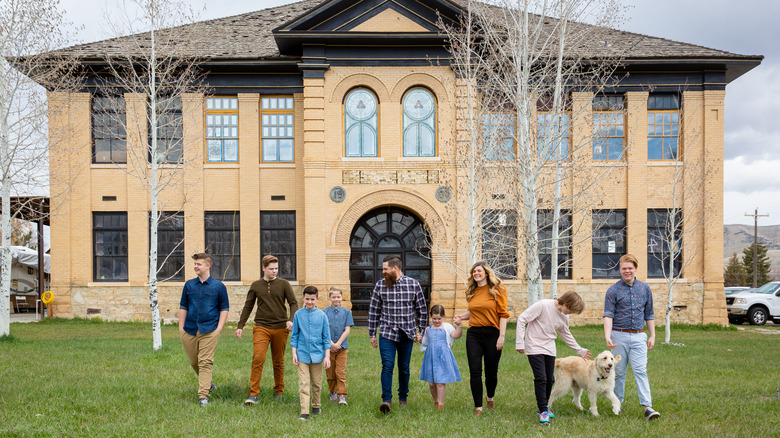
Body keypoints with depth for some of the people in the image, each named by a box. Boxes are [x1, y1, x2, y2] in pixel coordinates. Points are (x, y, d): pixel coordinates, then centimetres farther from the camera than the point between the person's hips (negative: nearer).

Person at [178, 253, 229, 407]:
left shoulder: (219, 286, 1)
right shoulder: (189, 285, 9)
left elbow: (224, 308, 5)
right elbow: (183, 307, 14)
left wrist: (219, 328, -5)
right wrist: (181, 327, 7)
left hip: (209, 330, -4)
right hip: (189, 330, 4)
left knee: (205, 362, -8)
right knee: (194, 362, 11)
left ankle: (203, 395, -7)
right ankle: (208, 384, 34)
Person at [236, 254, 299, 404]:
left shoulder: (283, 284, 4)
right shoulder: (256, 286, 8)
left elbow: (293, 303, 3)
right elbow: (248, 307, 14)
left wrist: (291, 319, -14)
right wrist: (240, 326, 9)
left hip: (280, 328, 0)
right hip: (261, 327, 0)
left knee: (278, 362, 8)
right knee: (258, 358, -14)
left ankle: (279, 391, 23)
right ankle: (253, 394, -11)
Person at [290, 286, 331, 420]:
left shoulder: (322, 315, 0)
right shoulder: (298, 314, 1)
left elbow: (326, 337, 4)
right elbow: (294, 335, 8)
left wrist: (327, 356, 0)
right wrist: (294, 353, 1)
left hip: (317, 354, 1)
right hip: (302, 354, 0)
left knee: (316, 383, 11)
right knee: (303, 383, -6)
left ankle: (316, 406, 30)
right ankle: (304, 412, -6)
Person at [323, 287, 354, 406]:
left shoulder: (346, 312, 2)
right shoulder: (325, 312, 0)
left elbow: (347, 330, -1)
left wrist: (338, 343, -10)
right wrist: (331, 344, -13)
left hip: (342, 347, 0)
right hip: (329, 346, 0)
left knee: (341, 372, -6)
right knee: (330, 373, 8)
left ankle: (342, 396, -3)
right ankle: (333, 393, 25)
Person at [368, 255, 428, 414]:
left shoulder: (413, 284, -1)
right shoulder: (380, 285, 0)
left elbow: (421, 309, 7)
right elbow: (374, 311, 6)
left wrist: (420, 331, 6)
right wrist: (372, 334, 6)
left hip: (407, 334, 0)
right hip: (387, 333, 0)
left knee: (404, 367, 10)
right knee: (387, 366, -12)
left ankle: (403, 397, 25)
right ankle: (386, 399, -14)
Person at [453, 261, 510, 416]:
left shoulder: (497, 289, -3)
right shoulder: (472, 292, 12)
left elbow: (503, 314, -5)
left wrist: (501, 336, -12)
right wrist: (461, 316, 5)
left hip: (492, 334, -3)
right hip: (473, 334, 4)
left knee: (491, 371, 8)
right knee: (475, 371, -5)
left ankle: (490, 397, 36)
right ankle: (478, 406, 2)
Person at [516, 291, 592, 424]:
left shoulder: (564, 317, 3)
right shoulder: (543, 305, -19)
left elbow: (566, 334, 21)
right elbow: (522, 319, -17)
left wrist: (580, 350, 22)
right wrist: (520, 342, -17)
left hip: (549, 349, 7)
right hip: (534, 348, -6)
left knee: (550, 380, 8)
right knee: (541, 379, -13)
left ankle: (543, 406, 27)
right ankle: (543, 411, -5)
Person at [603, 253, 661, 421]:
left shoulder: (645, 288, 8)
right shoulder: (613, 290, -2)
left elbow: (649, 315, 15)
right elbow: (608, 315, -8)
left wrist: (652, 336, 11)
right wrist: (607, 336, -21)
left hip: (639, 336, 1)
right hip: (619, 336, -1)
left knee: (641, 371, -8)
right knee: (619, 372, 5)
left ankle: (647, 407, -13)